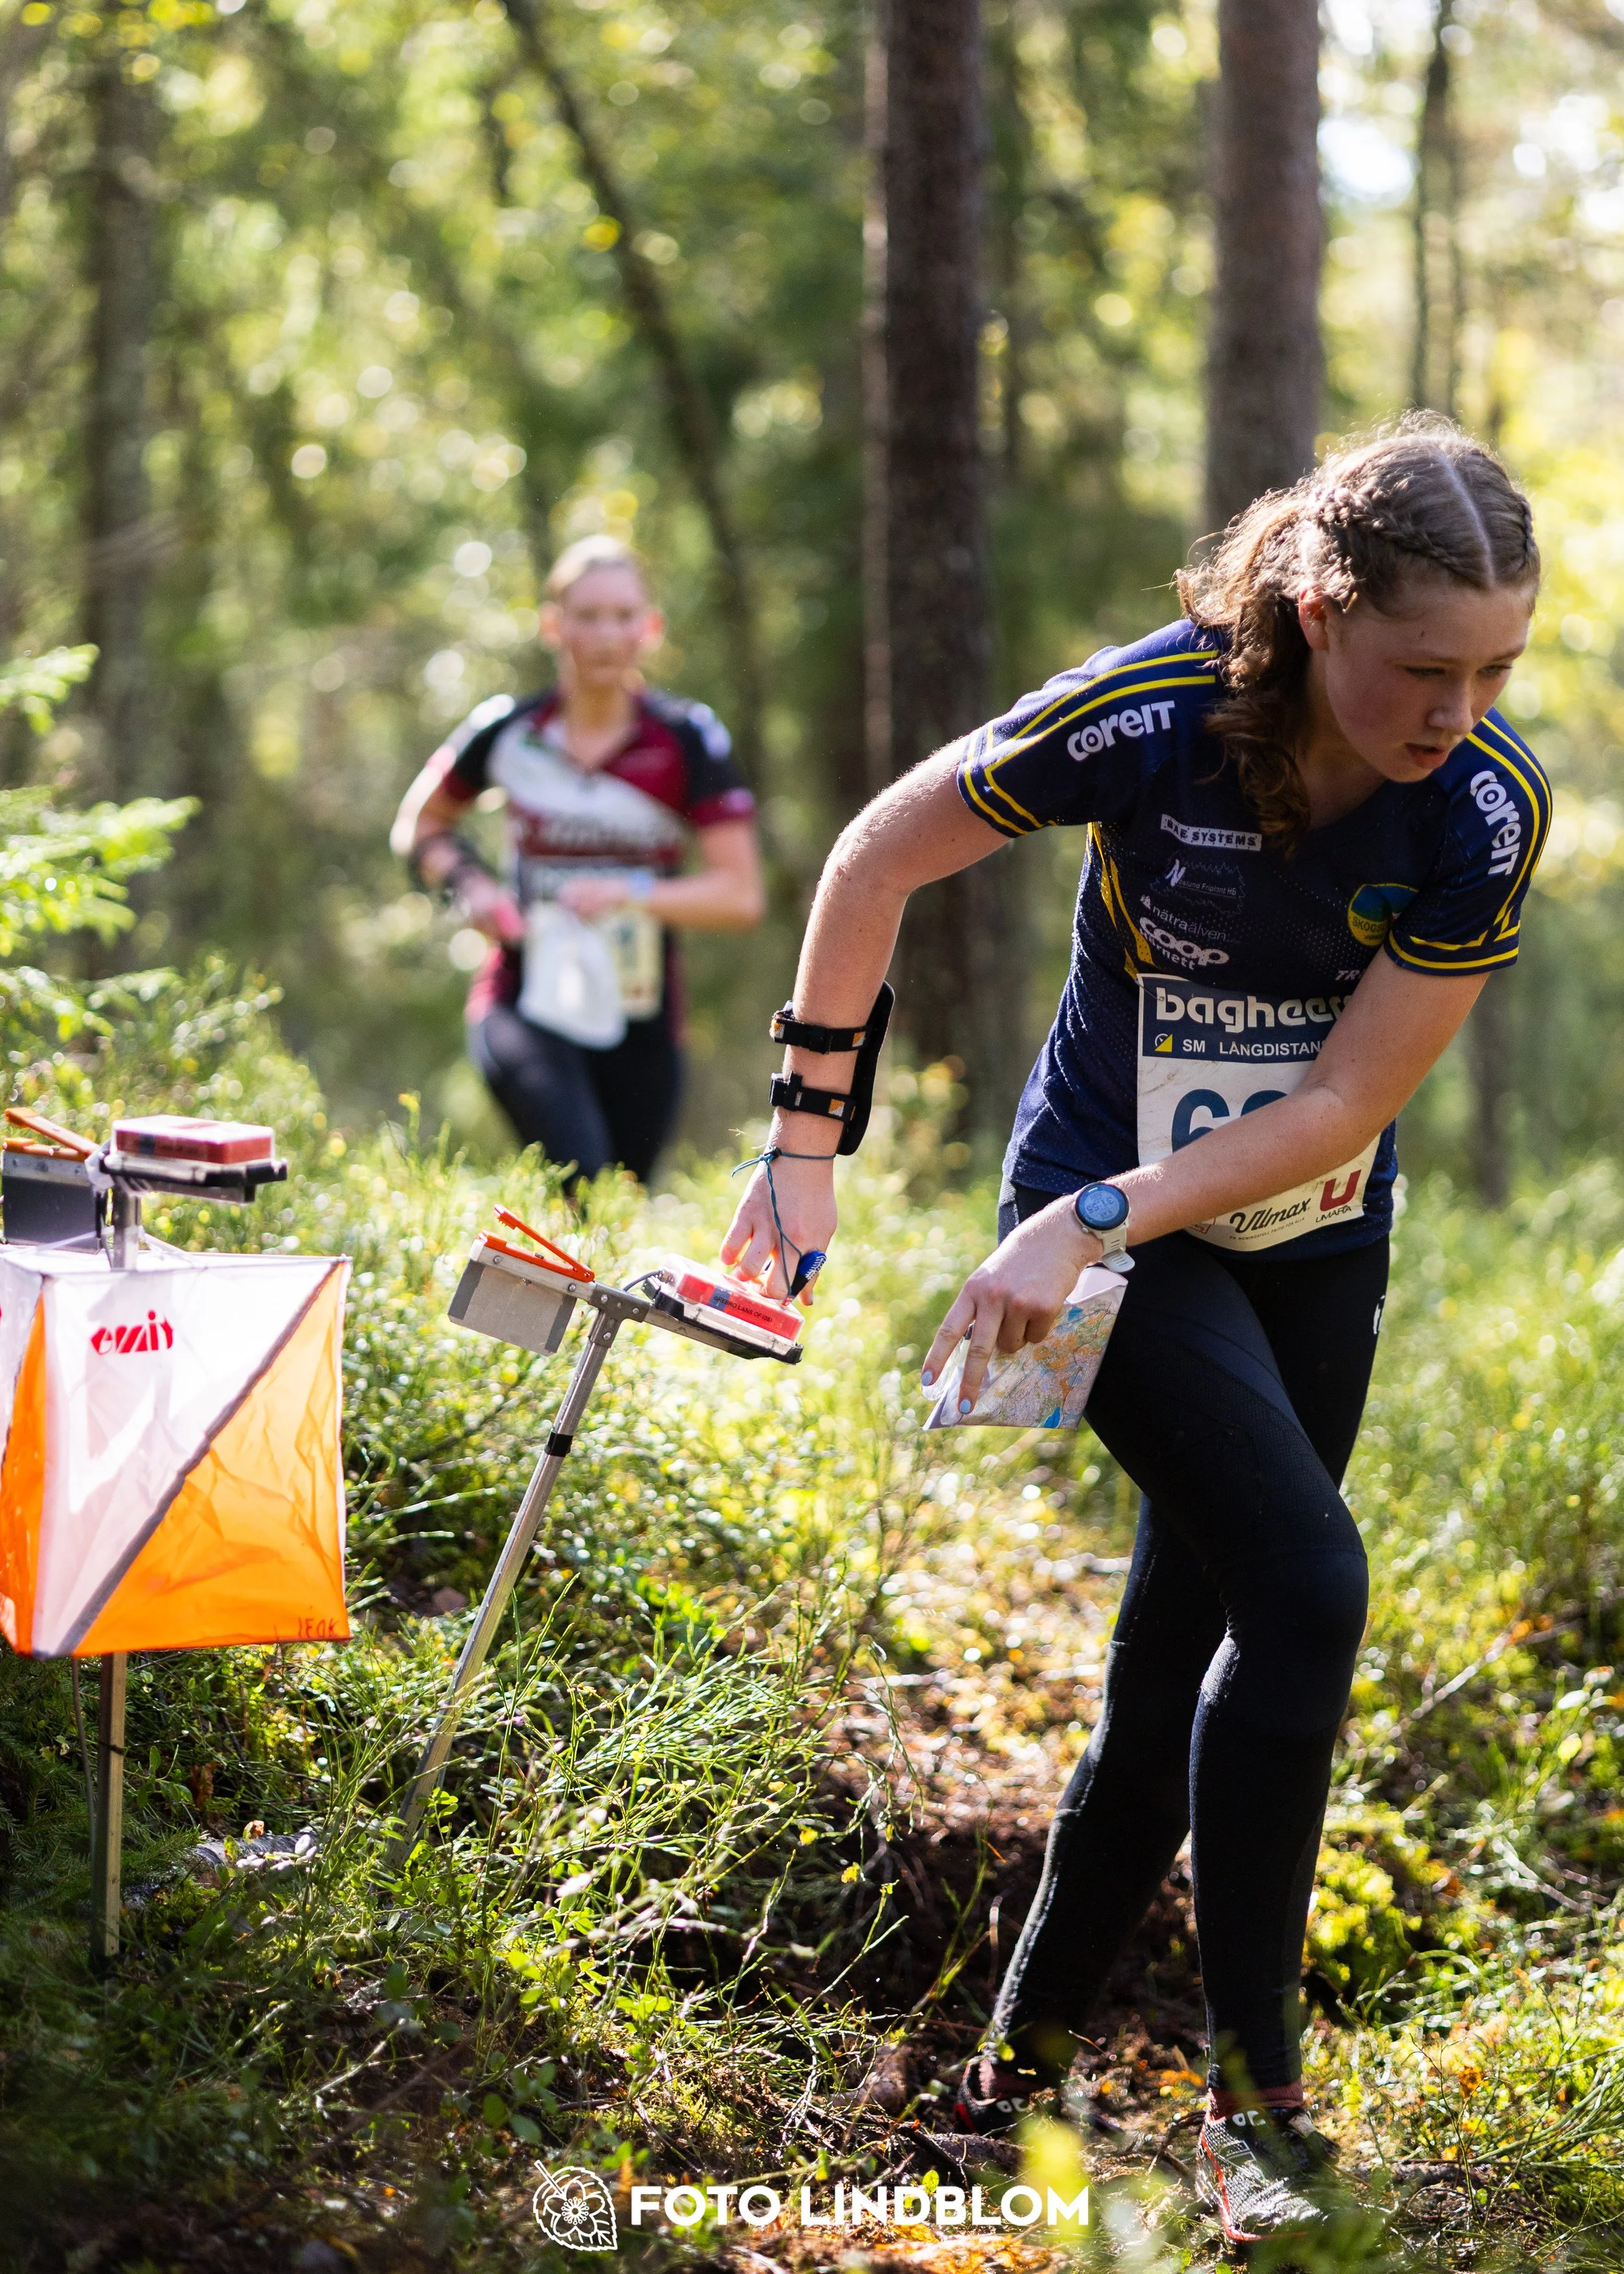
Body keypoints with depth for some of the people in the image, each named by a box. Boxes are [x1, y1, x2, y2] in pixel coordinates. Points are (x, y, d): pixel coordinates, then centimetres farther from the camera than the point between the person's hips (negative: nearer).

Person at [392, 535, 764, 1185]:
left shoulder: (688, 742, -2)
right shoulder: (508, 730, 0)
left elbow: (741, 895, -5)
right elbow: (419, 825, 17)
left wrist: (634, 894, -20)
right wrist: (468, 883, -4)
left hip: (639, 1024, 2)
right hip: (526, 1005, -2)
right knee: (576, 1182, -27)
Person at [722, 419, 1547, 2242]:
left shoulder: (1490, 811, -18)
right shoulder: (1154, 719, -25)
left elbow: (1342, 1104, -18)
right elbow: (880, 855, -10)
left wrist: (1092, 1224, -26)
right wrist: (806, 1137, -7)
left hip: (1313, 1236, 4)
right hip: (1108, 1213, -4)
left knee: (1187, 1645, 8)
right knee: (1305, 1584, -20)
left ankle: (1024, 2054, 25)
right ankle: (1251, 2103, -9)